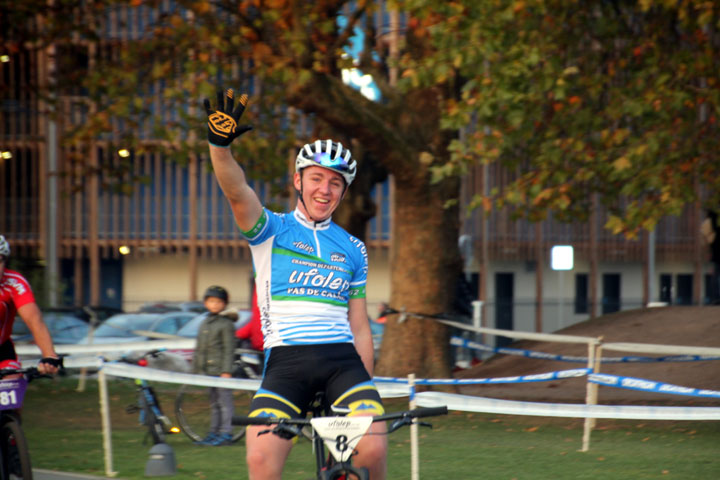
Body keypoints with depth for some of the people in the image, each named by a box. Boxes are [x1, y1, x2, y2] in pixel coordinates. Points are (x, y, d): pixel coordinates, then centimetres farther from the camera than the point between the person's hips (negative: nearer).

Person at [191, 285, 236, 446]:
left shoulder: (226, 324, -5)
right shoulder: (205, 323, 17)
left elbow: (229, 349, -10)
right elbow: (199, 348, 22)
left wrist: (226, 371, -17)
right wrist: (195, 368, 19)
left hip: (220, 370, -8)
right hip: (208, 370, 8)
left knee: (225, 401, -8)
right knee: (214, 403, 13)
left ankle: (226, 434, -8)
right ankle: (214, 432, 18)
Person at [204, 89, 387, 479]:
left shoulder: (352, 250, 17)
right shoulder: (272, 231, 8)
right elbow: (237, 193, -12)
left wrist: (367, 390, 14)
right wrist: (220, 144, -31)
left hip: (342, 360, 2)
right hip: (286, 360, -2)